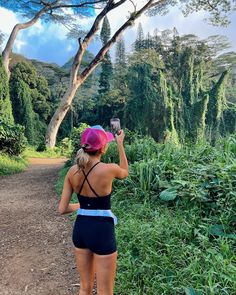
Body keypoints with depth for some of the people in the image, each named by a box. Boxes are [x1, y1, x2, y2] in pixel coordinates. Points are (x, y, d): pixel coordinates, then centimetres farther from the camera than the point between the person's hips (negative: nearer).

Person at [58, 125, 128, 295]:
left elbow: (62, 209, -2)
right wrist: (120, 144, 13)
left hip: (80, 229, 5)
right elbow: (125, 173, 8)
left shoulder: (73, 171, -6)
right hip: (102, 230, -5)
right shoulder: (108, 169, -18)